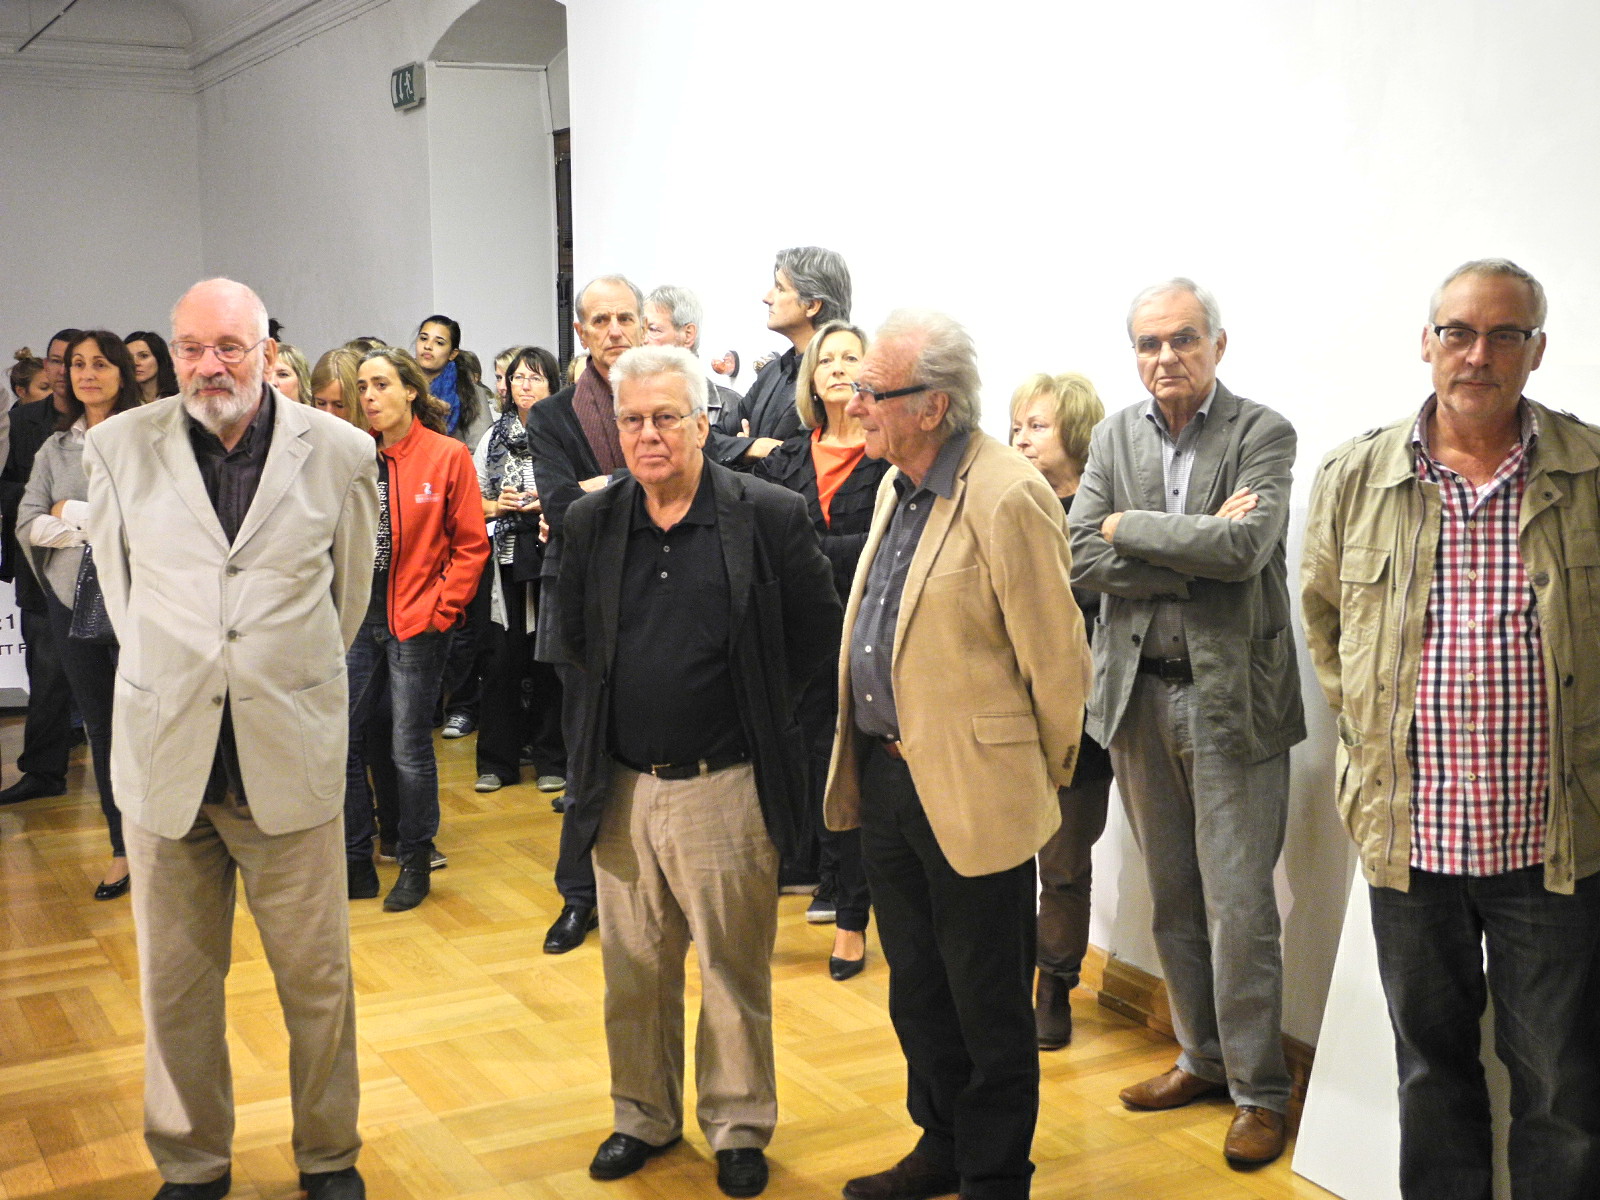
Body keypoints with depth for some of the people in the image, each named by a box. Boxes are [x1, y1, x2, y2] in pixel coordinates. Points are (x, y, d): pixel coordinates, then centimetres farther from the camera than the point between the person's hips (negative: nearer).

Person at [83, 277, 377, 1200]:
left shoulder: (339, 452, -1)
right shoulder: (120, 448, 1)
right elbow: (119, 584, 15)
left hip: (292, 754, -1)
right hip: (163, 752, 1)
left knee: (318, 976, 7)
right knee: (175, 982, 11)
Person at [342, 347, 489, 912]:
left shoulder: (448, 455, -5)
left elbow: (471, 544, -4)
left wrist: (441, 609, -9)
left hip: (417, 623, -4)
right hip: (357, 617, 4)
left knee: (410, 748, 4)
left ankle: (415, 864, 22)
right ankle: (356, 864, 20)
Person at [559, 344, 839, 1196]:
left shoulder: (767, 516, -8)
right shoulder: (592, 522, 4)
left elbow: (818, 628, 0)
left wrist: (760, 712, 3)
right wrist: (616, 707, 12)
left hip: (725, 784, -3)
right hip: (624, 784, 4)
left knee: (734, 967, 8)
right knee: (633, 968, 14)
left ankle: (738, 1127, 26)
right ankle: (644, 1118, 33)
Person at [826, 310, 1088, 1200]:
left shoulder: (1008, 497, -19)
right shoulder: (897, 486, 9)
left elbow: (1056, 658, -14)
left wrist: (1047, 776, -3)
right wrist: (864, 759, 16)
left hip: (975, 790, -8)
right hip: (886, 774, 9)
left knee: (989, 1003, 8)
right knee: (917, 989, 21)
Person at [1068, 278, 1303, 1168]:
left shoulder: (1263, 433, -6)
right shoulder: (1115, 436, 7)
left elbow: (1244, 548, -22)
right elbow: (1082, 560, -4)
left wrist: (1129, 527, -11)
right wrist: (1196, 551, -13)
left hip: (1231, 694, -4)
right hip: (1140, 692, 5)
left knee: (1238, 903, -1)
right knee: (1173, 896, 14)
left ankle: (1259, 1089, 13)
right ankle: (1204, 1057, 30)